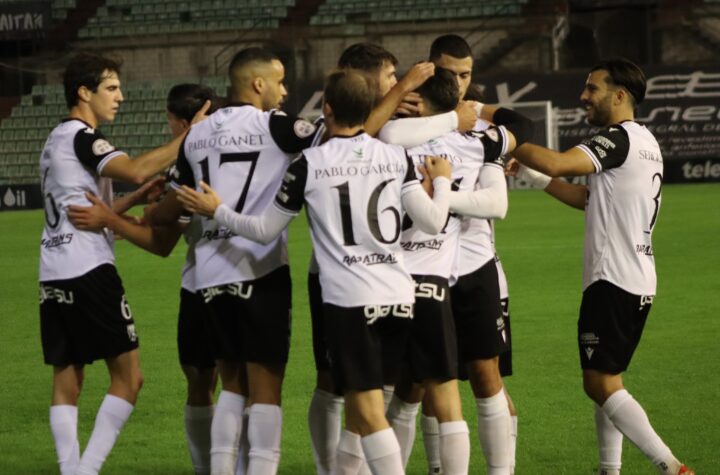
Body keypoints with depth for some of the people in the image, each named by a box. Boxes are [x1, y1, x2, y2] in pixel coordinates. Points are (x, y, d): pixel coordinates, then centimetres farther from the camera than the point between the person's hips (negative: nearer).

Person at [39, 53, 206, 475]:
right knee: (128, 376, -5)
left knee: (67, 379, 7)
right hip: (89, 270, -9)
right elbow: (135, 169, -25)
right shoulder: (80, 136, -8)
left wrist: (139, 198, 16)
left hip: (54, 276, 9)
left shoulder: (58, 140, 22)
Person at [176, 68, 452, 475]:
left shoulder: (310, 164, -3)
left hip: (349, 299, -5)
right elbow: (432, 222, 0)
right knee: (358, 402, 18)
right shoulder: (397, 157, 5)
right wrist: (442, 181, 18)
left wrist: (216, 211, 21)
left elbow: (266, 230, 5)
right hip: (399, 296, 5)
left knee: (369, 413, -4)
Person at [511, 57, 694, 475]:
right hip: (638, 283, 10)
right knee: (606, 380, 16)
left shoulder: (619, 139, -13)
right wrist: (529, 172, 15)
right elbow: (588, 198, 20)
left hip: (613, 280, -10)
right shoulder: (645, 142, 17)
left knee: (601, 383, -10)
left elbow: (555, 162, -27)